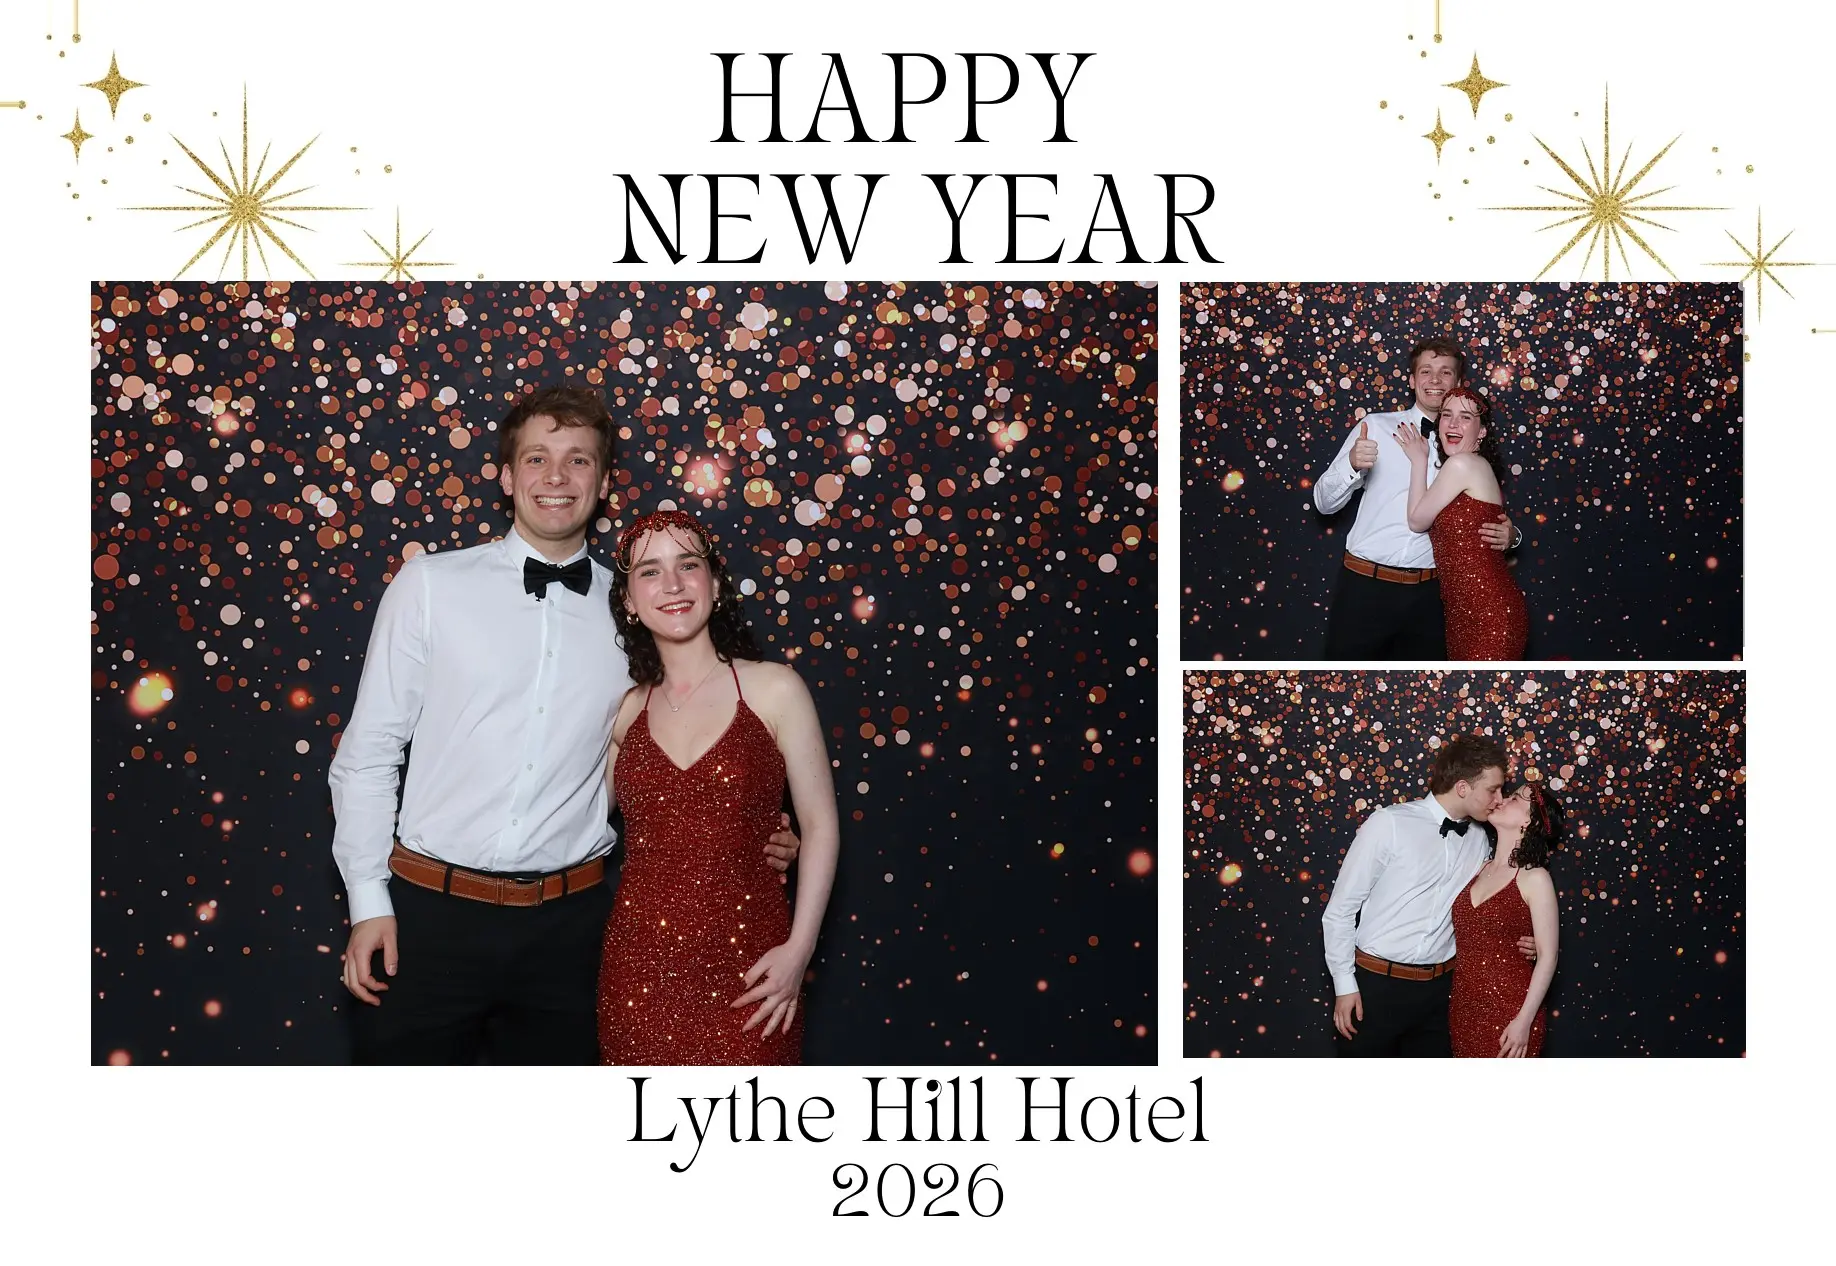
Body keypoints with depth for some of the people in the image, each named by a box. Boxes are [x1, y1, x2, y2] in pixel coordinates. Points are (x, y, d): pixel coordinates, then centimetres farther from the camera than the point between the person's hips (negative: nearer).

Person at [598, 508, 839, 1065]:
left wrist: (799, 948, -8)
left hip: (745, 963, -3)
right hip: (641, 961, 3)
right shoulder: (625, 711, 7)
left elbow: (820, 825, -2)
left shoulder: (773, 689, -2)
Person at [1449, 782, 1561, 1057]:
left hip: (1507, 1011, -6)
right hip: (1464, 1007, 6)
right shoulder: (1479, 869, 9)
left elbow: (1547, 956, -11)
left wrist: (1524, 1021, -15)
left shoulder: (1534, 878, -9)